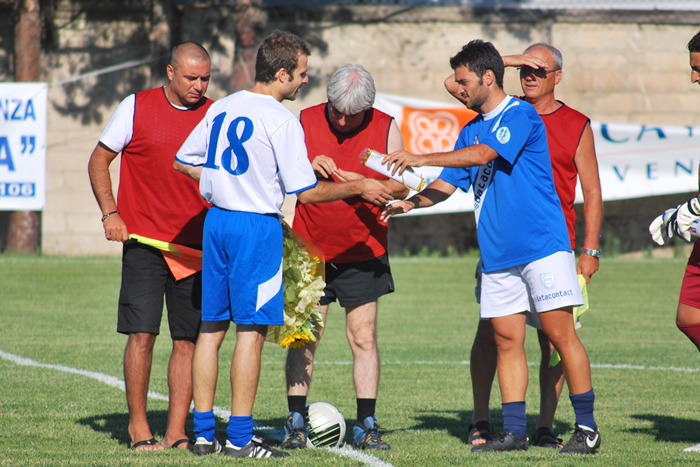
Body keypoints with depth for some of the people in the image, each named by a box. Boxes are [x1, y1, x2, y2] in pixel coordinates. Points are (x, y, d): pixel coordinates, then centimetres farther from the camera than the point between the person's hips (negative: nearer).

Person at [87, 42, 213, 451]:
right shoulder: (136, 107, 1)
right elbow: (99, 161, 8)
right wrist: (110, 213, -3)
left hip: (197, 245, 2)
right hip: (144, 241, -2)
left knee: (188, 340, 1)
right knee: (142, 334, -8)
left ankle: (176, 432, 6)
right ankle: (138, 426, 5)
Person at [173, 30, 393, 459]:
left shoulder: (221, 108, 9)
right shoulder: (281, 121, -13)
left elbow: (183, 162, 17)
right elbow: (306, 191, -13)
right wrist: (358, 188, -2)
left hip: (217, 219, 7)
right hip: (258, 226, -7)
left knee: (212, 327, 10)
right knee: (251, 330, -3)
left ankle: (204, 432, 13)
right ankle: (240, 437, -3)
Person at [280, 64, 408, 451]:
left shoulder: (386, 129, -1)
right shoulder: (306, 122, -1)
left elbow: (401, 186, 0)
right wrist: (309, 169, -17)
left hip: (363, 252, 0)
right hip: (310, 249, 0)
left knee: (363, 336, -1)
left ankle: (366, 426, 3)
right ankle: (296, 423, 3)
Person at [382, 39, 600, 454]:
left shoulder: (521, 115, -8)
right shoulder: (471, 131, 17)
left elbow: (483, 155, -21)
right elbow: (447, 183, 19)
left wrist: (419, 159, -19)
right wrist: (410, 202, 1)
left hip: (543, 244, -7)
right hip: (498, 255, 7)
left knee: (559, 331, -8)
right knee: (507, 339, 3)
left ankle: (587, 428, -2)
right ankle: (514, 432, 5)